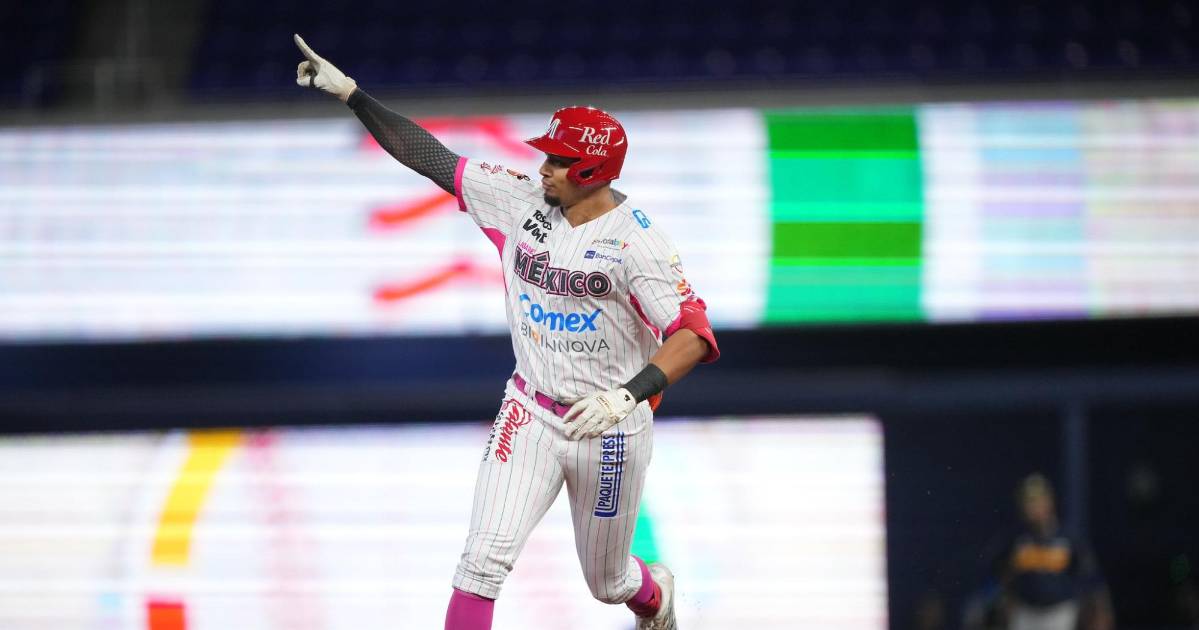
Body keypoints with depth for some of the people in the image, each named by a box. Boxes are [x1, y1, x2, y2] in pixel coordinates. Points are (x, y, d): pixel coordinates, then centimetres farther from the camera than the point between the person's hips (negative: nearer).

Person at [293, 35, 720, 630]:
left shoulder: (636, 240, -20)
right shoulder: (520, 199, -6)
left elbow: (694, 336, -28)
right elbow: (431, 157, -4)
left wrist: (626, 396, -42)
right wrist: (349, 91, -9)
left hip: (611, 427, -3)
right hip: (530, 413, 3)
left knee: (608, 582, 17)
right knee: (486, 554, -16)